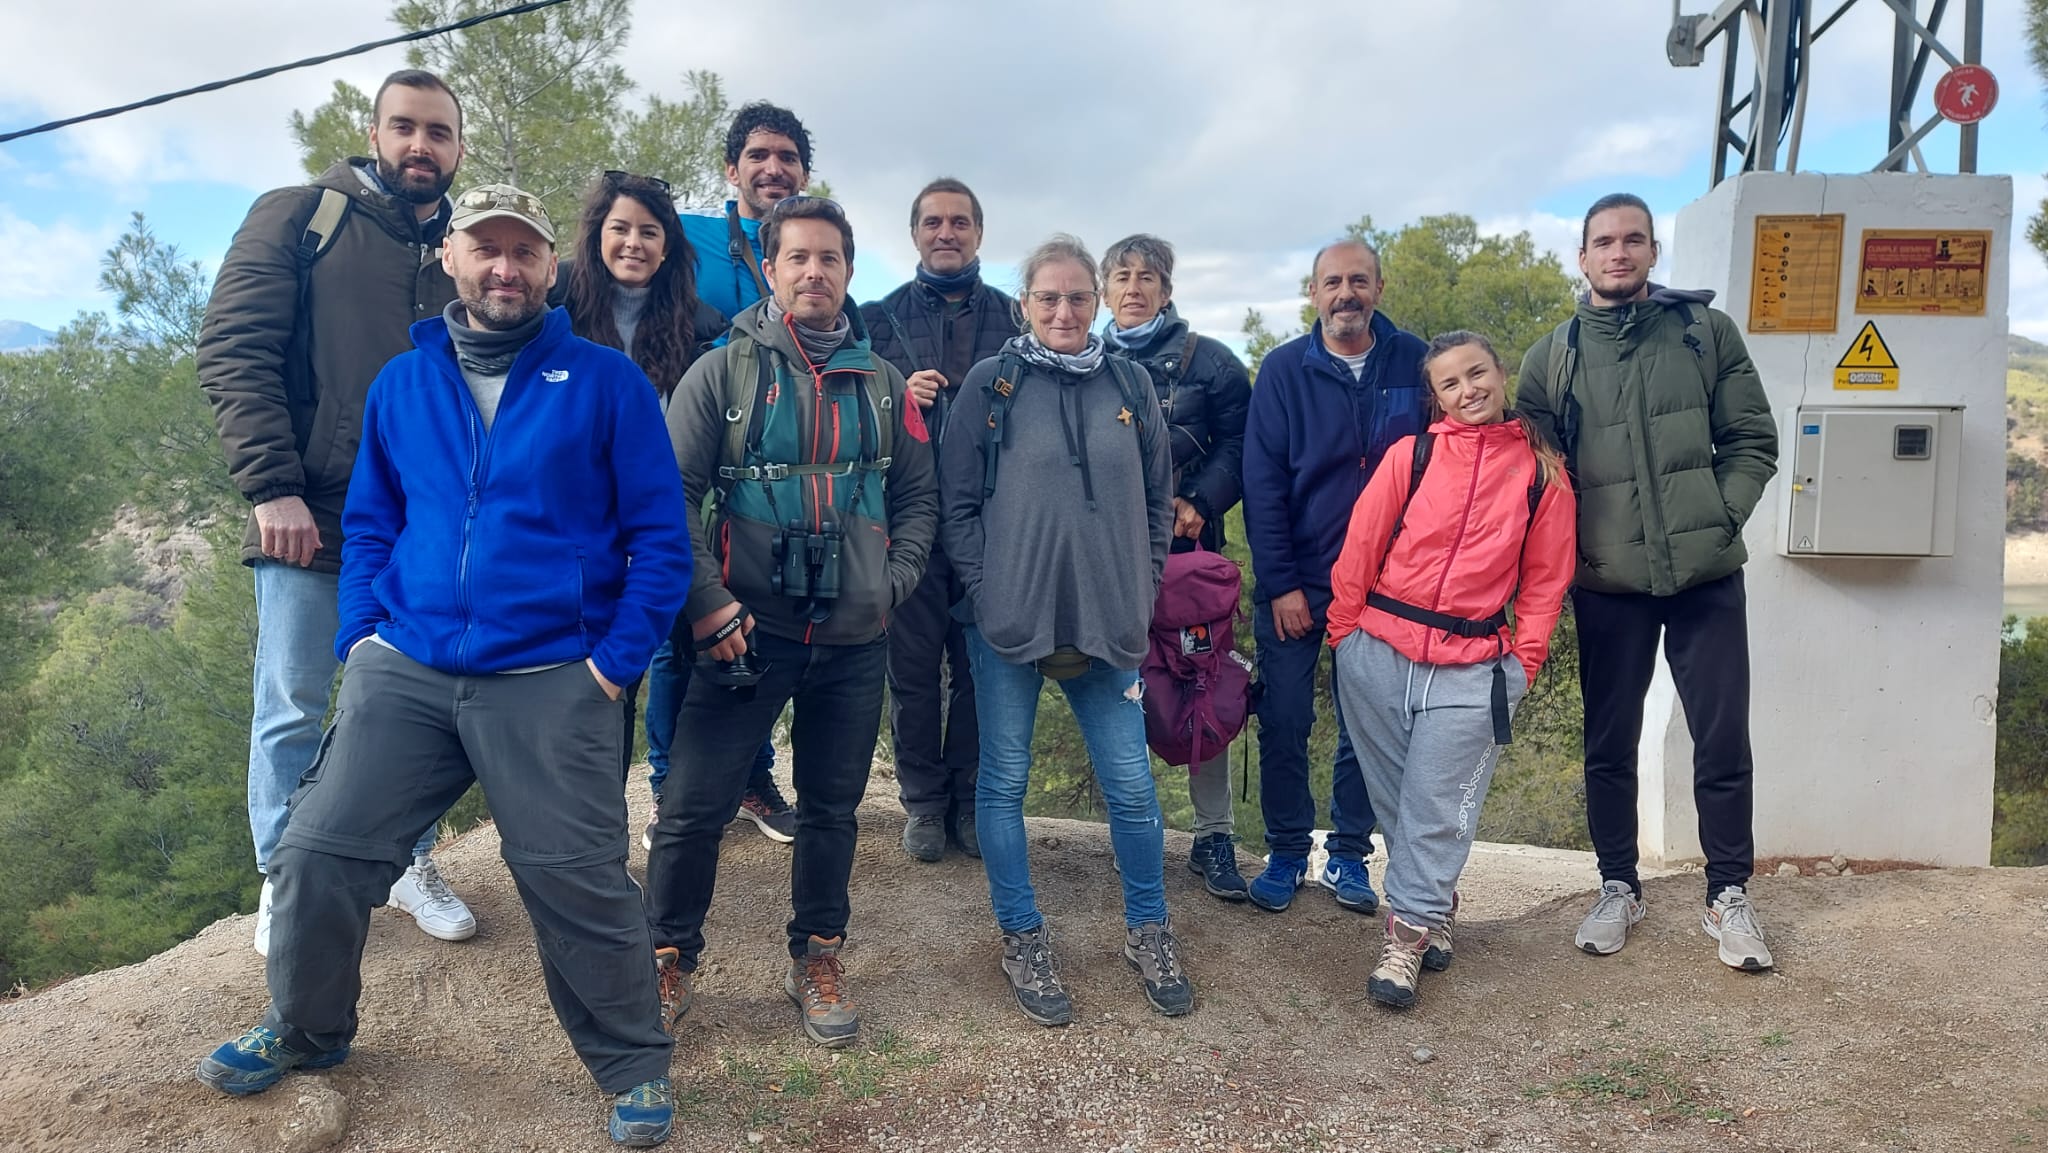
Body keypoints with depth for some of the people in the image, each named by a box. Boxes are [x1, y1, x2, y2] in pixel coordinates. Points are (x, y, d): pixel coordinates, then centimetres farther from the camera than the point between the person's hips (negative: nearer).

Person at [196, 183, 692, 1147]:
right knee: (318, 852, 4)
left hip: (553, 684, -4)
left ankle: (635, 1068, 18)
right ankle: (304, 1030, 33)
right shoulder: (402, 384, 12)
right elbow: (369, 525, 19)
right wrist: (359, 638, 6)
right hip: (404, 671, 4)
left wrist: (618, 660, -8)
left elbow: (660, 536, -1)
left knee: (578, 883, -4)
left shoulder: (606, 382, 0)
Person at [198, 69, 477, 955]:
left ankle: (410, 865, 28)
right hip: (310, 520, -3)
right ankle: (283, 883, 23)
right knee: (292, 708, 7)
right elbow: (232, 350, -8)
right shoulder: (298, 218, -1)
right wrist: (272, 487, -16)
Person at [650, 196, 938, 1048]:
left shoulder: (882, 384, 8)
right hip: (749, 631, -3)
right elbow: (670, 494, -6)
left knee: (832, 808, 14)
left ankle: (817, 961, 31)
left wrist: (894, 580, -1)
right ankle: (669, 963, 21)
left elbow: (918, 497, 14)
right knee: (693, 808, 0)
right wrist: (707, 604, -14)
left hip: (854, 640, 3)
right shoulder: (724, 371, -1)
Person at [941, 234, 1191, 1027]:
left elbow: (1158, 498, 13)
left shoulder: (1129, 384, 7)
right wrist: (985, 590, -8)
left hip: (1108, 621, 2)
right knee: (1004, 780, 8)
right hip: (1007, 619, -2)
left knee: (1131, 785, 5)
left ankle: (1148, 930, 27)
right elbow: (958, 502, 0)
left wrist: (1142, 589, 6)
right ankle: (1022, 940, 26)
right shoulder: (992, 384, -1)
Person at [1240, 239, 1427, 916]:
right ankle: (1286, 854, 20)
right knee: (1284, 722, 4)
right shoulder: (1284, 370, -4)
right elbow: (1262, 484, -6)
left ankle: (1349, 857, 24)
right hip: (1294, 583, -1)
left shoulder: (1413, 363, -1)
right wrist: (1279, 583, -11)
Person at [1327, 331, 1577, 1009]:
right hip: (1378, 655, 1)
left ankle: (1410, 932, 8)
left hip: (1473, 671, -1)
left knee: (1436, 806, -2)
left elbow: (1545, 578, 7)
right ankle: (1434, 907, 27)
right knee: (1393, 795, 9)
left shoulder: (1543, 473, 4)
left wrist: (1524, 660, 1)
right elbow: (1360, 547, 4)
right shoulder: (1411, 456, 2)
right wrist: (1344, 628, 2)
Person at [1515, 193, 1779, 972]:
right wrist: (1574, 550, -5)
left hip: (1706, 576, 0)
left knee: (1723, 742, 3)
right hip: (1609, 586, 1)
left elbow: (1753, 441, 4)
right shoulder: (1551, 358, 5)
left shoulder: (1706, 331, 4)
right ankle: (1618, 888, 27)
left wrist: (1719, 519, -8)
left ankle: (1729, 897, 20)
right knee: (1609, 745, 10)